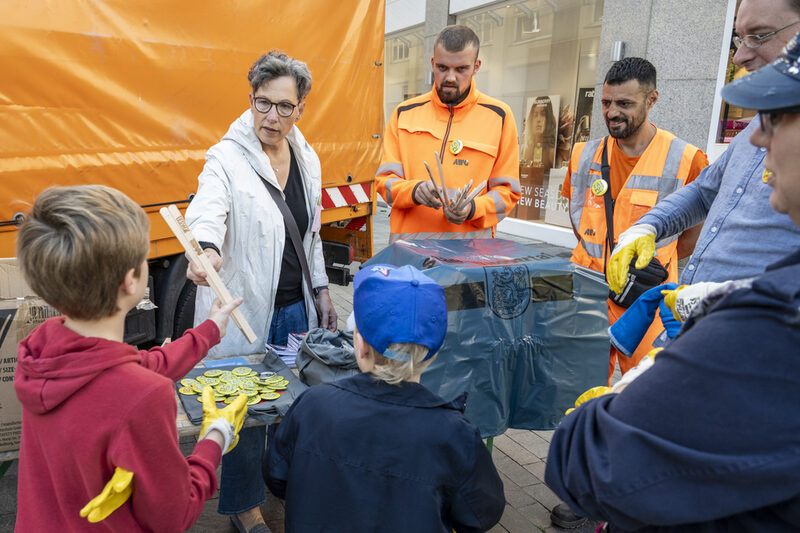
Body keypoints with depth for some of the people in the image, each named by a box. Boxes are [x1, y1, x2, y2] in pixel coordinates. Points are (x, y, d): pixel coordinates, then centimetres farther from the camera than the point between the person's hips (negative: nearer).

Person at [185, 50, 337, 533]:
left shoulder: (308, 159, 7)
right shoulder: (226, 158, -11)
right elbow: (207, 211, -29)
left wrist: (321, 290, 13)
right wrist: (207, 250, -51)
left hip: (296, 308, 5)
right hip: (245, 309, -5)